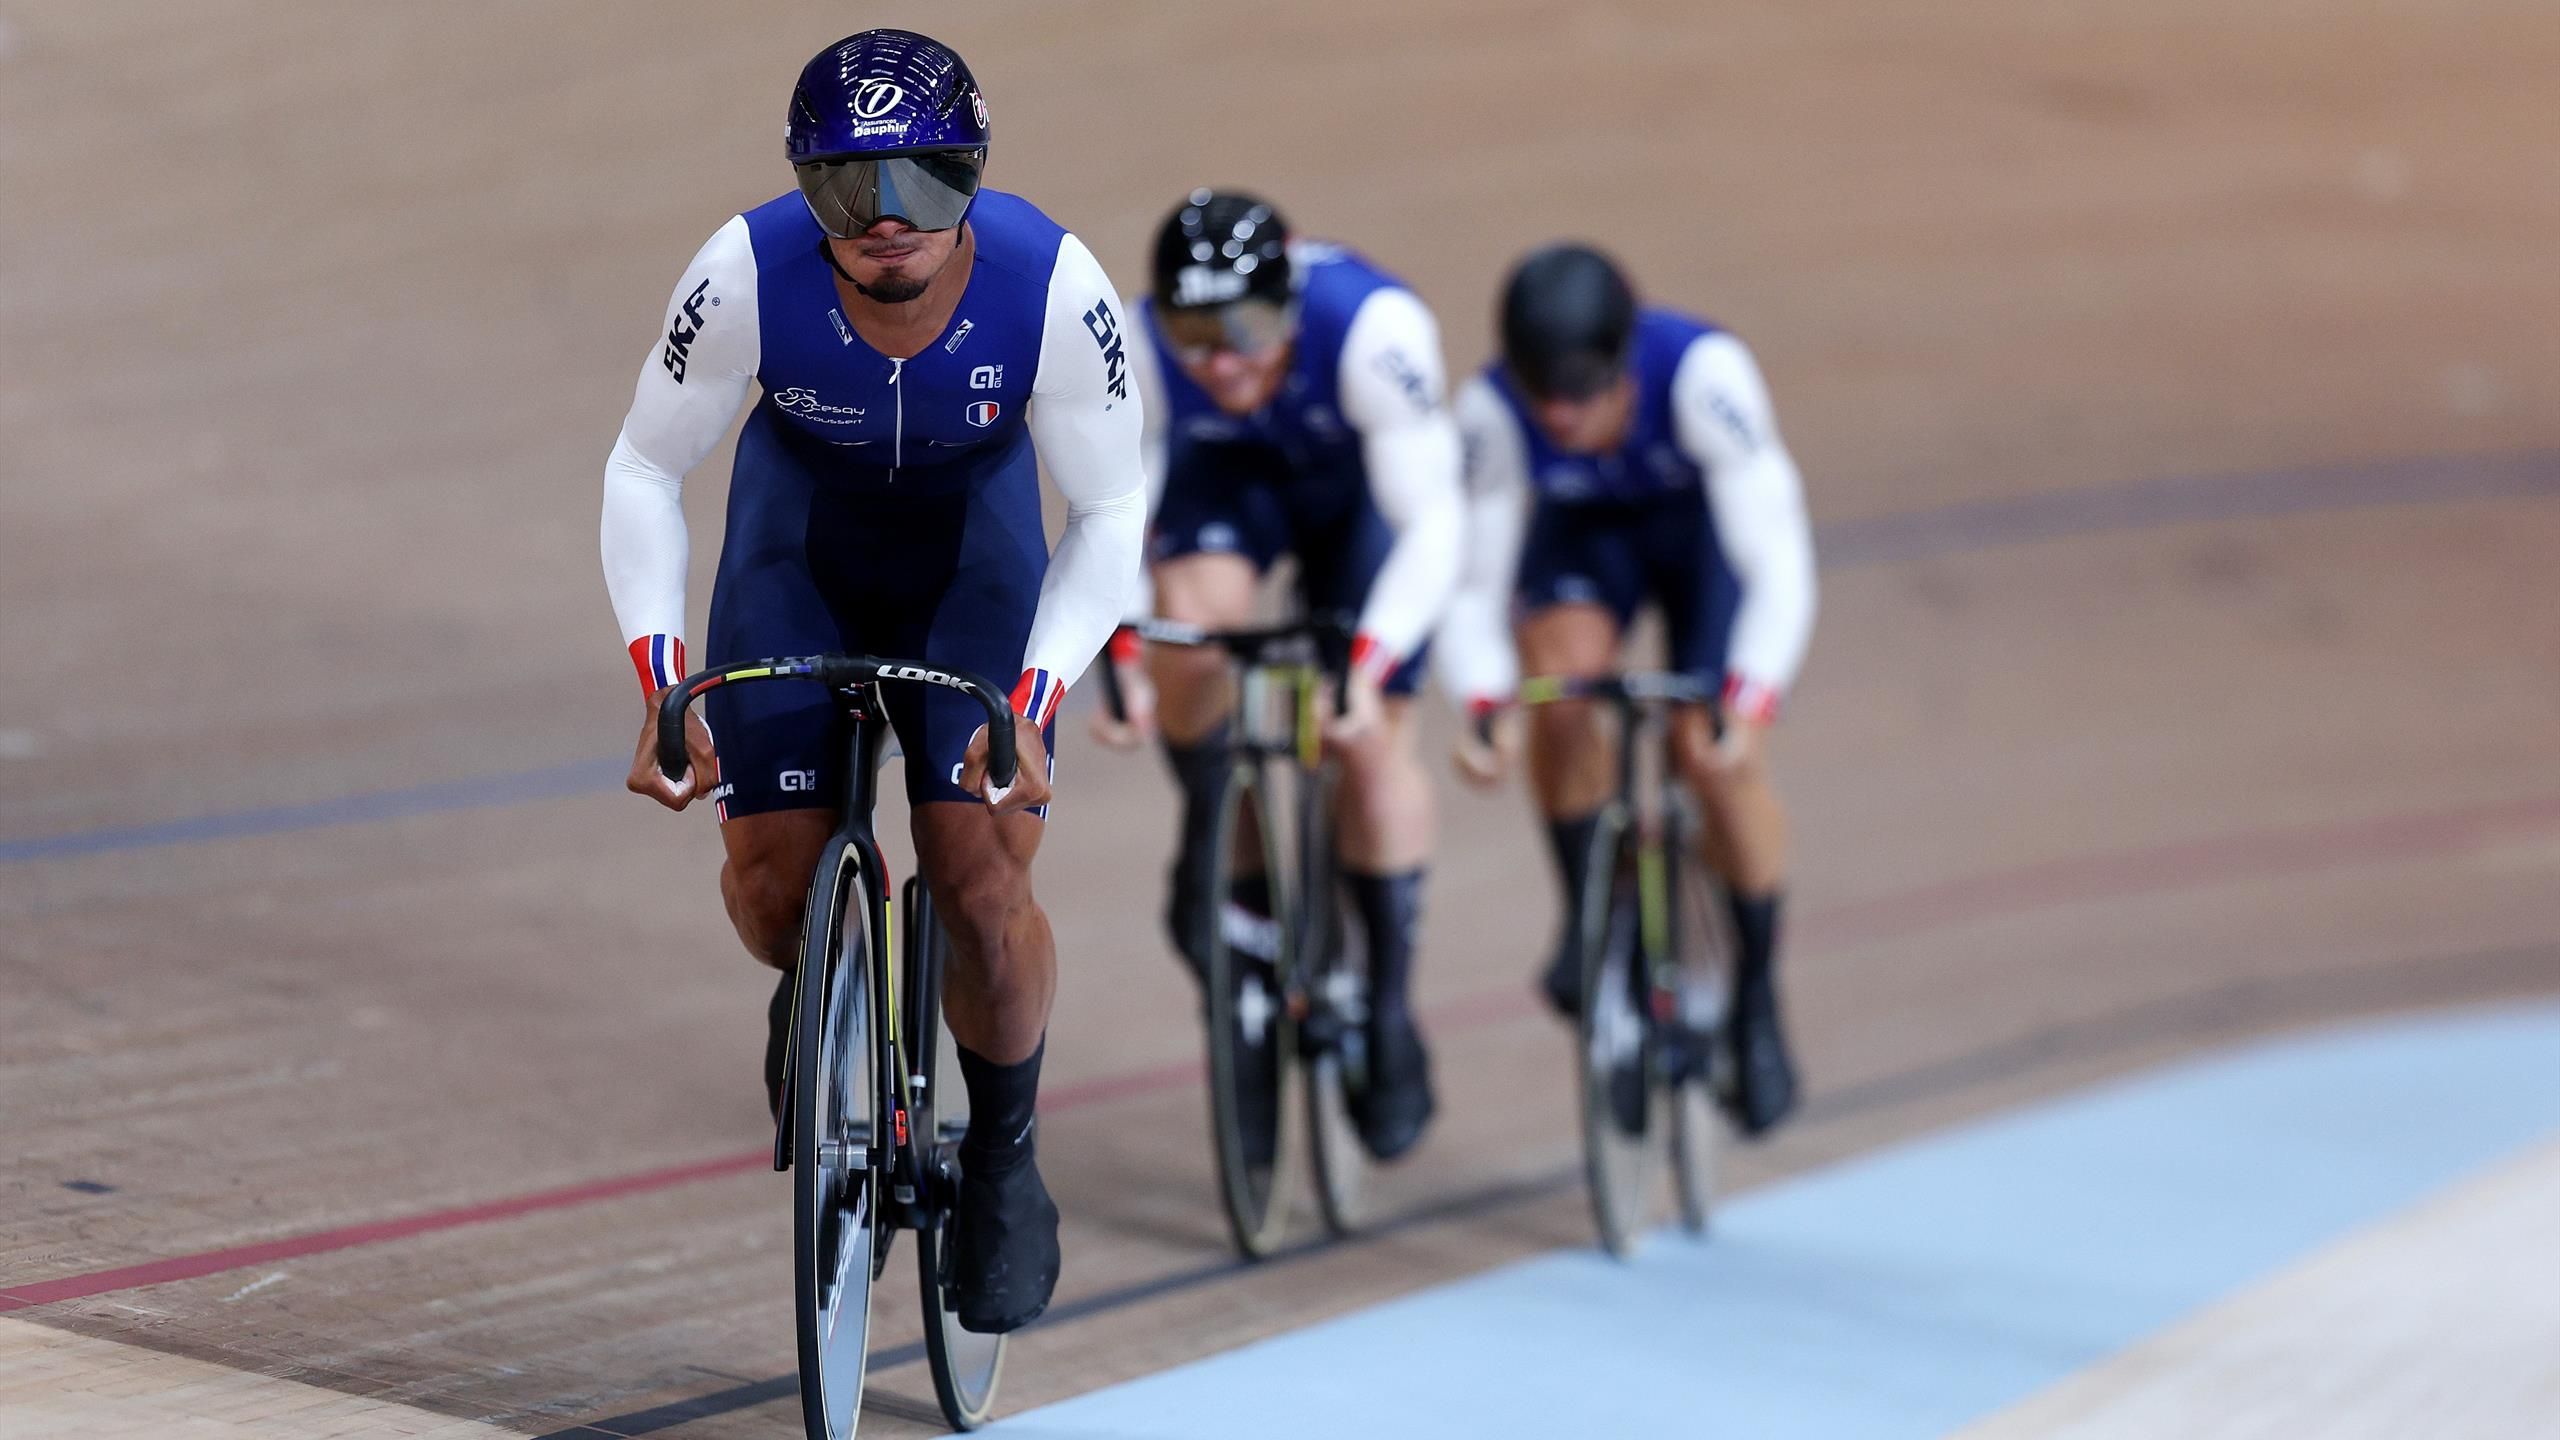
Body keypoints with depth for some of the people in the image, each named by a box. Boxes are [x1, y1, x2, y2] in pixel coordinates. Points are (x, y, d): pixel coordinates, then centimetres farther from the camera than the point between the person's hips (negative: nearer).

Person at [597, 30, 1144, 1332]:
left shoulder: (1052, 287, -33)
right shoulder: (746, 276, -32)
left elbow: (1109, 515, -19)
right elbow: (644, 474, -16)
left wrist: (1032, 701, -30)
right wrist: (662, 689, -26)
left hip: (974, 533, -1)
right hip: (801, 519, 1)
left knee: (983, 887, -14)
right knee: (769, 881, -8)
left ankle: (1003, 1151, 13)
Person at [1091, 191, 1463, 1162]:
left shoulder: (1372, 329, -40)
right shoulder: (1135, 353, -33)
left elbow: (1430, 525, -37)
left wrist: (1368, 662, -48)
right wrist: (1118, 649, -35)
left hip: (1361, 485, -1)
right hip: (1228, 475, 1)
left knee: (1371, 738, -9)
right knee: (1193, 624, -30)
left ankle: (1390, 1015, 8)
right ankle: (1209, 838, -2)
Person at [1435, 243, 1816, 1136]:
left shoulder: (1703, 372, -39)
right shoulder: (1492, 411, -32)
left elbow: (1775, 561, -39)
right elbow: (1472, 581, -26)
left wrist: (1749, 703, -52)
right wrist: (1482, 706, -44)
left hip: (1707, 529, -1)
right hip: (1584, 532, 2)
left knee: (1715, 756, -17)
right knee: (1562, 678, -29)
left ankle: (1756, 1004, 5)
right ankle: (1588, 920, -5)